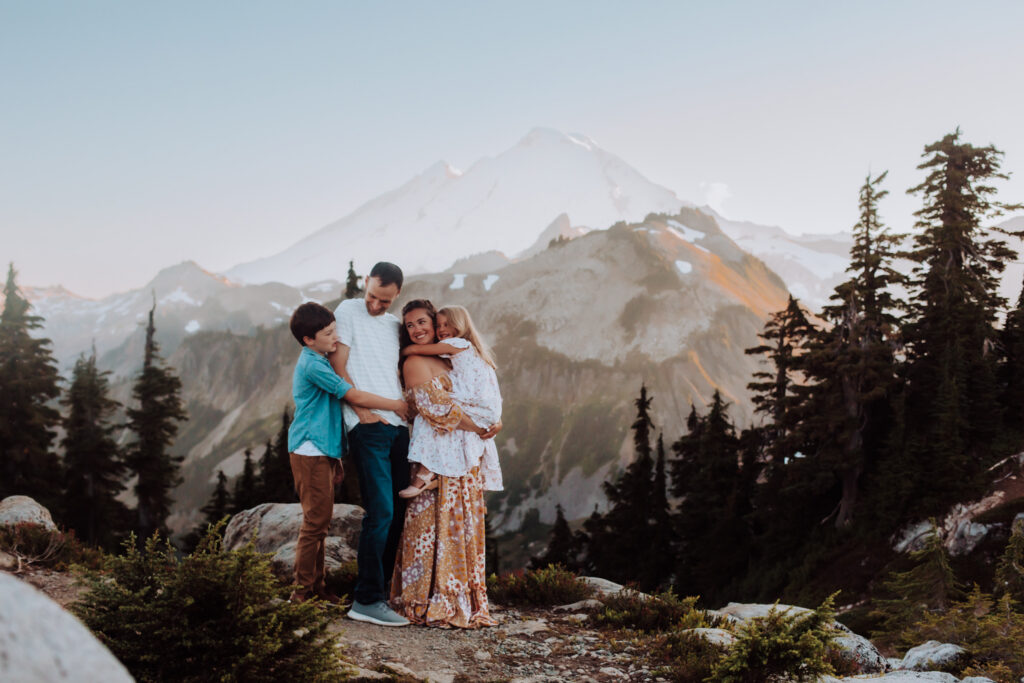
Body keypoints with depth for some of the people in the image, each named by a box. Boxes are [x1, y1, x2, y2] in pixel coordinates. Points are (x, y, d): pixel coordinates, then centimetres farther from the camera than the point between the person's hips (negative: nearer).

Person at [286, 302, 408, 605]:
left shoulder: (319, 361, 16)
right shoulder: (312, 365, -15)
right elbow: (354, 396, -17)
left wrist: (335, 457, 21)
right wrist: (397, 405, -9)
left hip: (323, 451, 10)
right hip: (311, 452, -10)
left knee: (320, 521, 12)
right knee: (316, 519, -7)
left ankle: (316, 584, 18)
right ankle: (303, 590, 0)